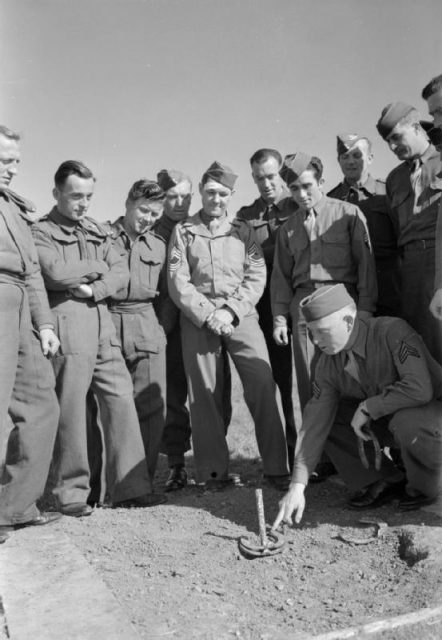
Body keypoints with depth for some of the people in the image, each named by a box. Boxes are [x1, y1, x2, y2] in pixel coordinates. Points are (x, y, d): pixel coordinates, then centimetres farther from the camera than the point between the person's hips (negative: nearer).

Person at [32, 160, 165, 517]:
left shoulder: (97, 232, 20)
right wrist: (96, 267, 0)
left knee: (121, 400, 1)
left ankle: (131, 486, 8)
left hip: (103, 322, 5)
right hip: (67, 326, -5)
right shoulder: (41, 232, 3)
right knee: (71, 410, -2)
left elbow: (122, 273, 10)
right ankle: (72, 491, 11)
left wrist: (94, 289, -8)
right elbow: (57, 273, -14)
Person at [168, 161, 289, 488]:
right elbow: (177, 281, 2)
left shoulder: (243, 230, 14)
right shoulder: (183, 231, 11)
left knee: (263, 385, -10)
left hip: (240, 315, 0)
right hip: (198, 318, 0)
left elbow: (256, 276, 4)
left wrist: (230, 311, -10)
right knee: (204, 393, 0)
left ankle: (277, 467, -2)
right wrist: (208, 314, -10)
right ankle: (213, 471, 10)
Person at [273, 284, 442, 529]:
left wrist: (366, 407, -28)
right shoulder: (329, 364, -12)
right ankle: (385, 481, 3)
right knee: (330, 426, -8)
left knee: (406, 423, -37)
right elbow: (314, 423, -14)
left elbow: (419, 389, -39)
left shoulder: (393, 331, -29)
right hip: (384, 419, 6)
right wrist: (297, 486, -20)